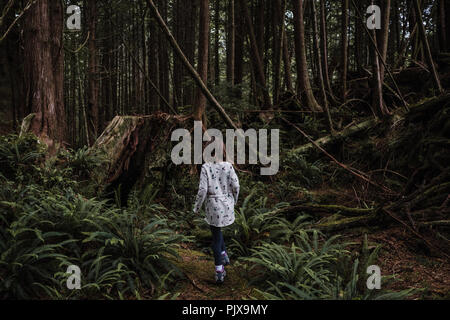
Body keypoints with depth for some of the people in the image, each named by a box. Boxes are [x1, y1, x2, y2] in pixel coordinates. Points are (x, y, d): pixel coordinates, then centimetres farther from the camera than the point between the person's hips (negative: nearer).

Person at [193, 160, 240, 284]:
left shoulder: (205, 167, -12)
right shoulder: (228, 166, -7)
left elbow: (202, 190, -16)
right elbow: (235, 185, -6)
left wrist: (196, 207, -2)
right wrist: (234, 200, 14)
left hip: (213, 206, -3)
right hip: (227, 204, 3)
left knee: (216, 237, 8)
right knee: (217, 230, 31)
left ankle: (219, 272, 6)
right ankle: (224, 255, 25)